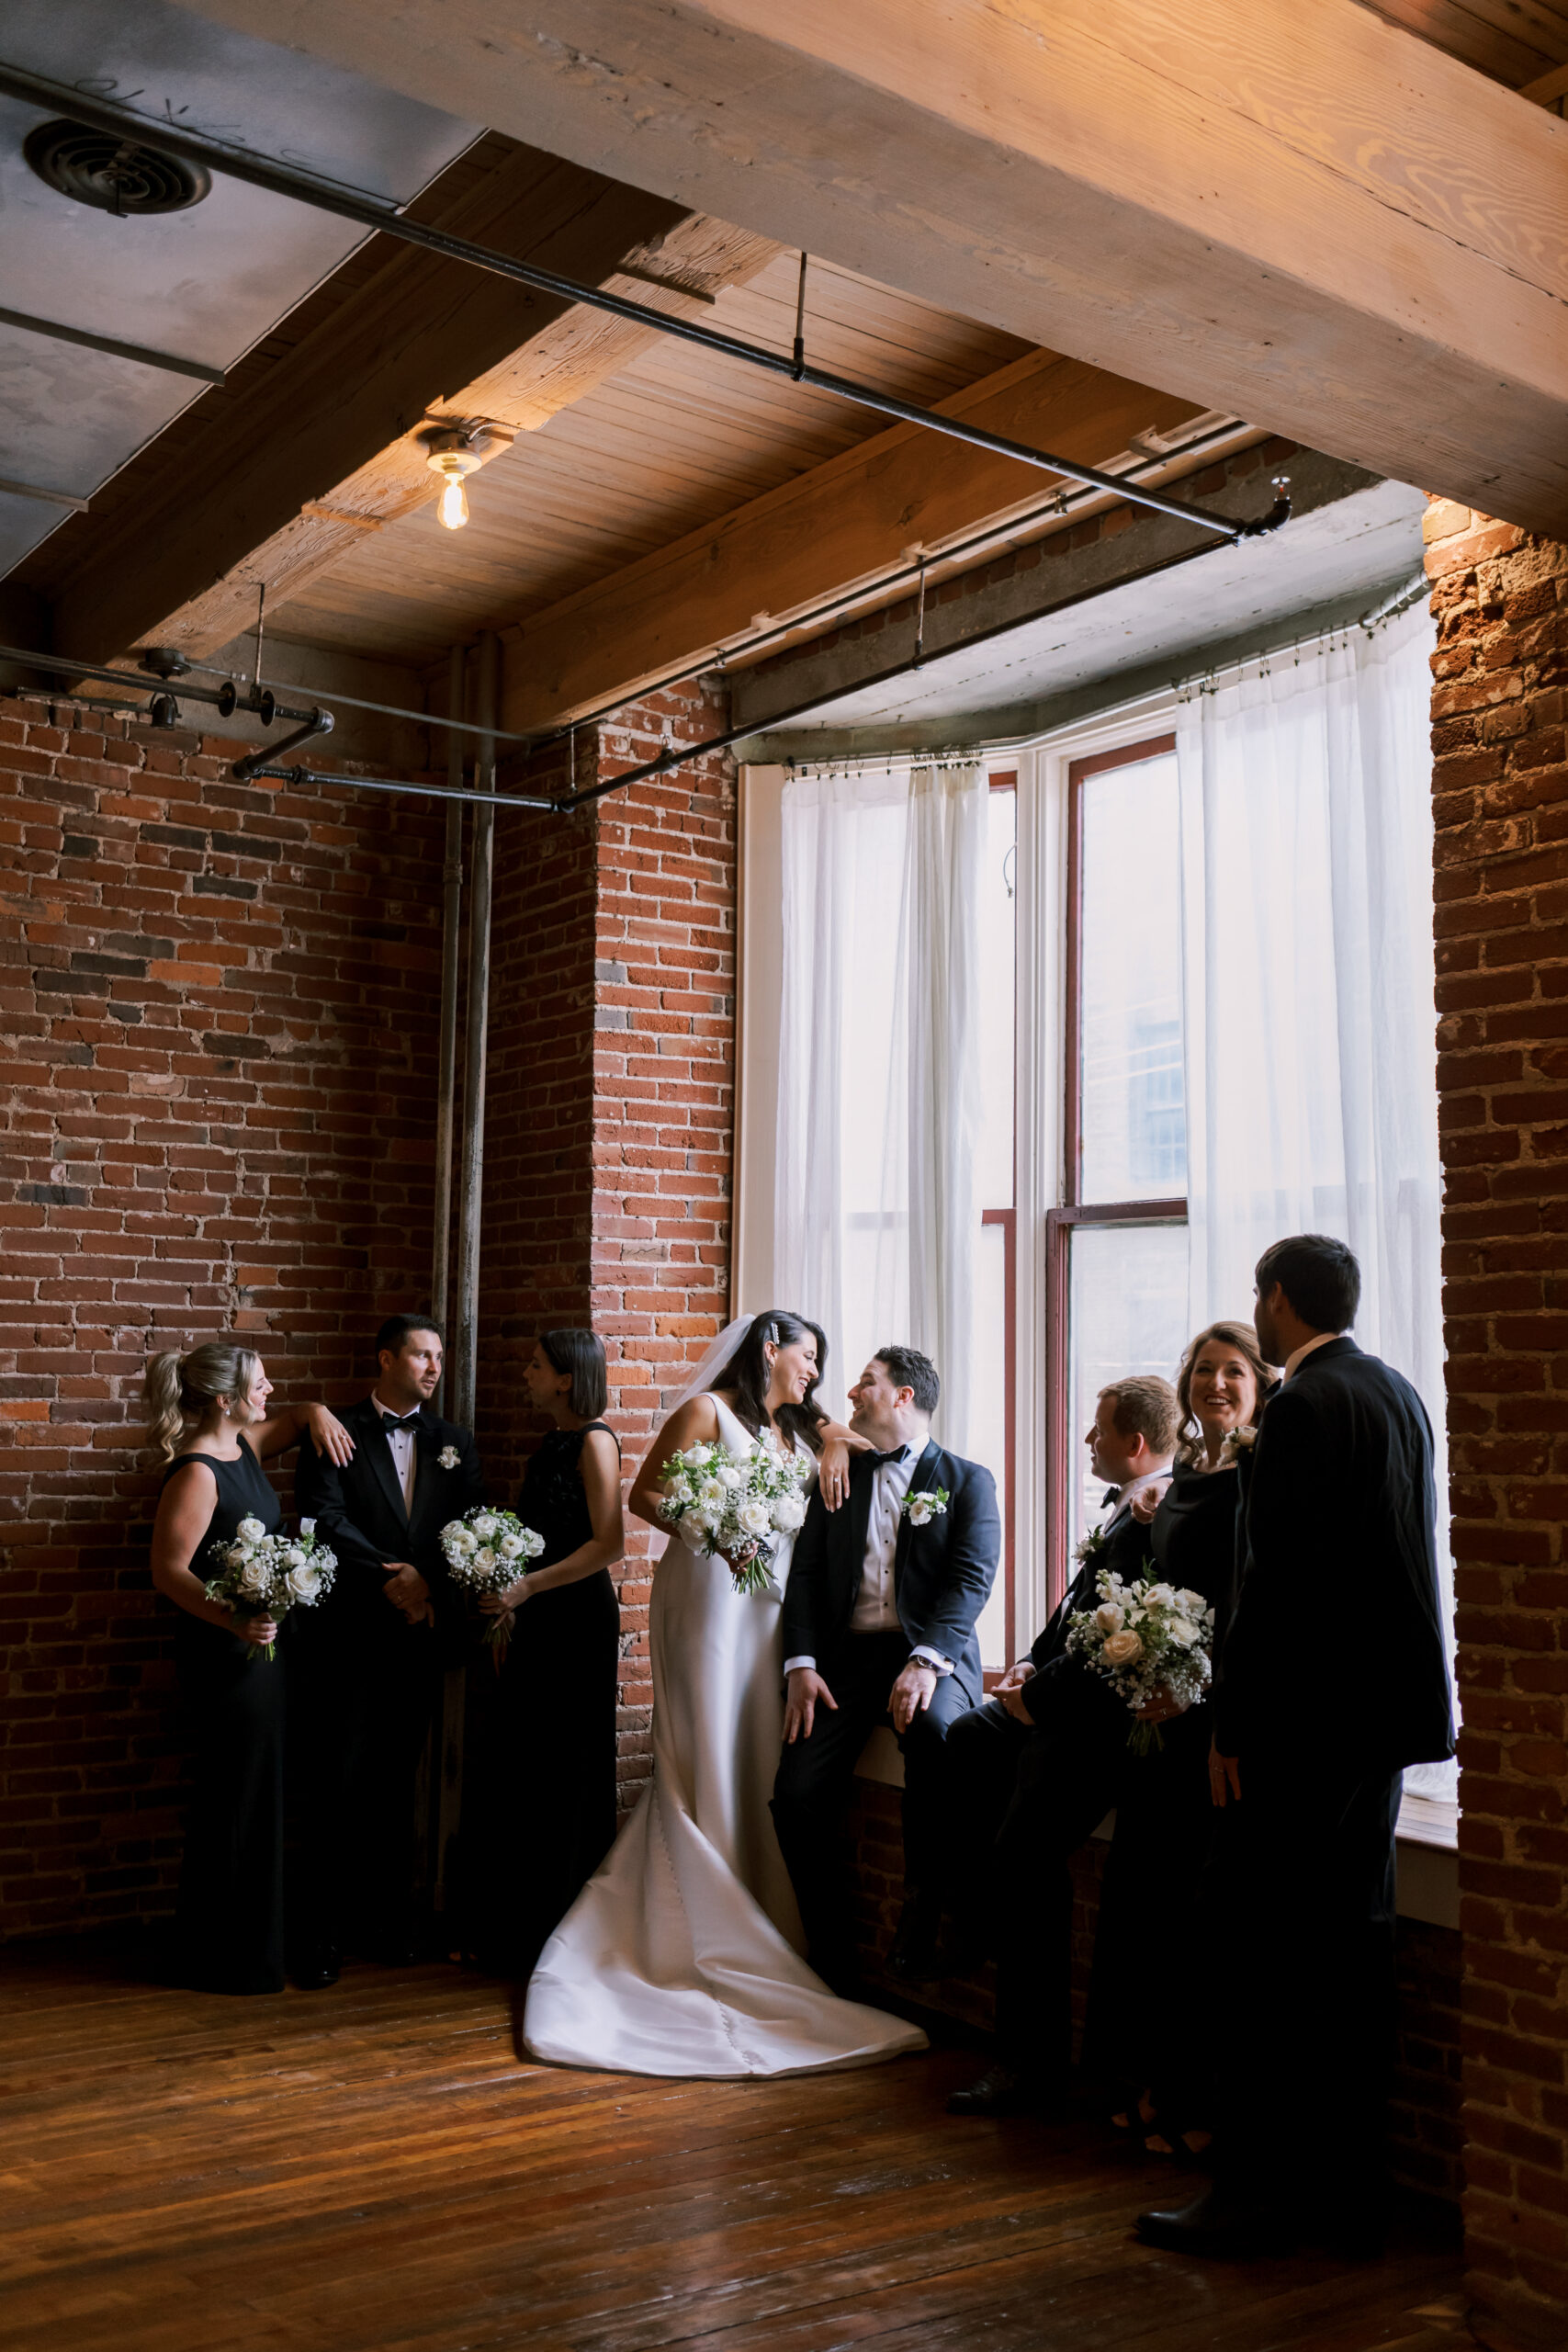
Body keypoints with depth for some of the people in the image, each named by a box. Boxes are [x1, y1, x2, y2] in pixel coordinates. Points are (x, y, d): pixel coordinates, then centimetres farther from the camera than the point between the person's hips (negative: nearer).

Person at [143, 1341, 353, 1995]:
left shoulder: (245, 1447, 8)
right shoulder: (196, 1472, -19)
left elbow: (290, 1416, 28)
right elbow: (169, 1570, -22)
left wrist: (317, 1414, 5)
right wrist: (235, 1621, -33)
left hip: (265, 1645, 10)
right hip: (225, 1654, -10)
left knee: (263, 1790, 17)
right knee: (237, 1798, 0)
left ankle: (256, 1937, 29)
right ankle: (228, 1959, 13)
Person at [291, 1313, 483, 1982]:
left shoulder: (454, 1443, 11)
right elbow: (326, 1520, -12)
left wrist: (426, 1581, -14)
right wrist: (390, 1580, -17)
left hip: (419, 1635, 4)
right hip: (346, 1636, -4)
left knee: (395, 1784, 12)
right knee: (333, 1784, -1)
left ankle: (387, 1922, 22)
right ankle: (318, 1933, 6)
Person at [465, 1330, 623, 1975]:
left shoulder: (594, 1440, -11)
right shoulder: (548, 1445, 15)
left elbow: (609, 1543, -17)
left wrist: (527, 1587, -19)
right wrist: (509, 1613, 12)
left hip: (578, 1616, -8)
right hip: (537, 1620, 8)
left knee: (563, 1774, 1)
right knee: (516, 1771, 10)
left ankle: (562, 1939, 14)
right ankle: (516, 1933, 21)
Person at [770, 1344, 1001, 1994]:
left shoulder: (967, 1480, 7)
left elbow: (972, 1580, -6)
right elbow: (805, 1574, 11)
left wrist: (926, 1659, -22)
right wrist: (801, 1664, -5)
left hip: (930, 1655, -3)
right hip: (844, 1655, 4)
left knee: (934, 1729, -37)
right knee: (797, 1797, -16)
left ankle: (924, 1901, -16)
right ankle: (833, 1964, 1)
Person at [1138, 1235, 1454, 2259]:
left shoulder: (1302, 1407, -15)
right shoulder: (1401, 1394, 12)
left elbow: (1277, 1579, -19)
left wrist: (1231, 1727, -14)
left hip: (1308, 1715, -9)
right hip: (1387, 1709, 9)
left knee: (1262, 1943, 0)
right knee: (1354, 1938, 13)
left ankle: (1251, 2188, 7)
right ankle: (1352, 2192, 21)